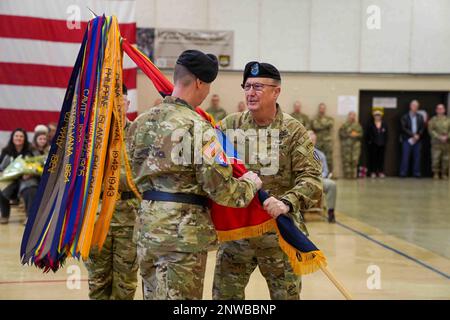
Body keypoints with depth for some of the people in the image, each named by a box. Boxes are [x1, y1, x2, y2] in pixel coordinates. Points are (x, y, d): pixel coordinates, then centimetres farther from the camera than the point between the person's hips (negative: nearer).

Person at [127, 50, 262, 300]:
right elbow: (220, 188, -17)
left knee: (153, 295, 17)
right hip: (184, 232, -7)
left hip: (146, 228, 7)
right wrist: (249, 184, 2)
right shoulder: (199, 128, -15)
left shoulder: (142, 122, 8)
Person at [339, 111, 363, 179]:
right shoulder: (344, 125, 2)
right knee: (346, 160, -7)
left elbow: (361, 134, 12)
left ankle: (354, 174, 2)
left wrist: (356, 135, -8)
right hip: (346, 145, -3)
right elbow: (341, 134, -4)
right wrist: (349, 135, -11)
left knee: (355, 160, -3)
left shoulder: (358, 125, 14)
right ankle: (347, 175, -3)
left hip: (356, 145, 3)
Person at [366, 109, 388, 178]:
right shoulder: (370, 124, 0)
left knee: (381, 157, 3)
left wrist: (385, 142, -1)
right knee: (373, 157, -1)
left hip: (382, 144, 2)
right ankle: (373, 172, 4)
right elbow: (367, 134, 0)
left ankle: (381, 172, 9)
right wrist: (369, 141, -7)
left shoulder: (384, 124, 6)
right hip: (373, 144, -2)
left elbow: (386, 134, 7)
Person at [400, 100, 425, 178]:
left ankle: (416, 173, 5)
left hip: (417, 140, 3)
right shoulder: (404, 117, 2)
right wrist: (413, 135, -13)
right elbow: (404, 128, -7)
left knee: (417, 157, 1)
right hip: (407, 140, -3)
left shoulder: (420, 117, 13)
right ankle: (403, 173, -3)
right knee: (405, 156, -6)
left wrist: (418, 135, -10)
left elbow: (422, 128, 7)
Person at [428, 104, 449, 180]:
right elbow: (431, 130, -3)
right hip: (436, 143, -2)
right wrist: (439, 137, -12)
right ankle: (435, 173, -1)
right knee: (435, 158, -8)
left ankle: (444, 174, 8)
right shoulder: (433, 120, 5)